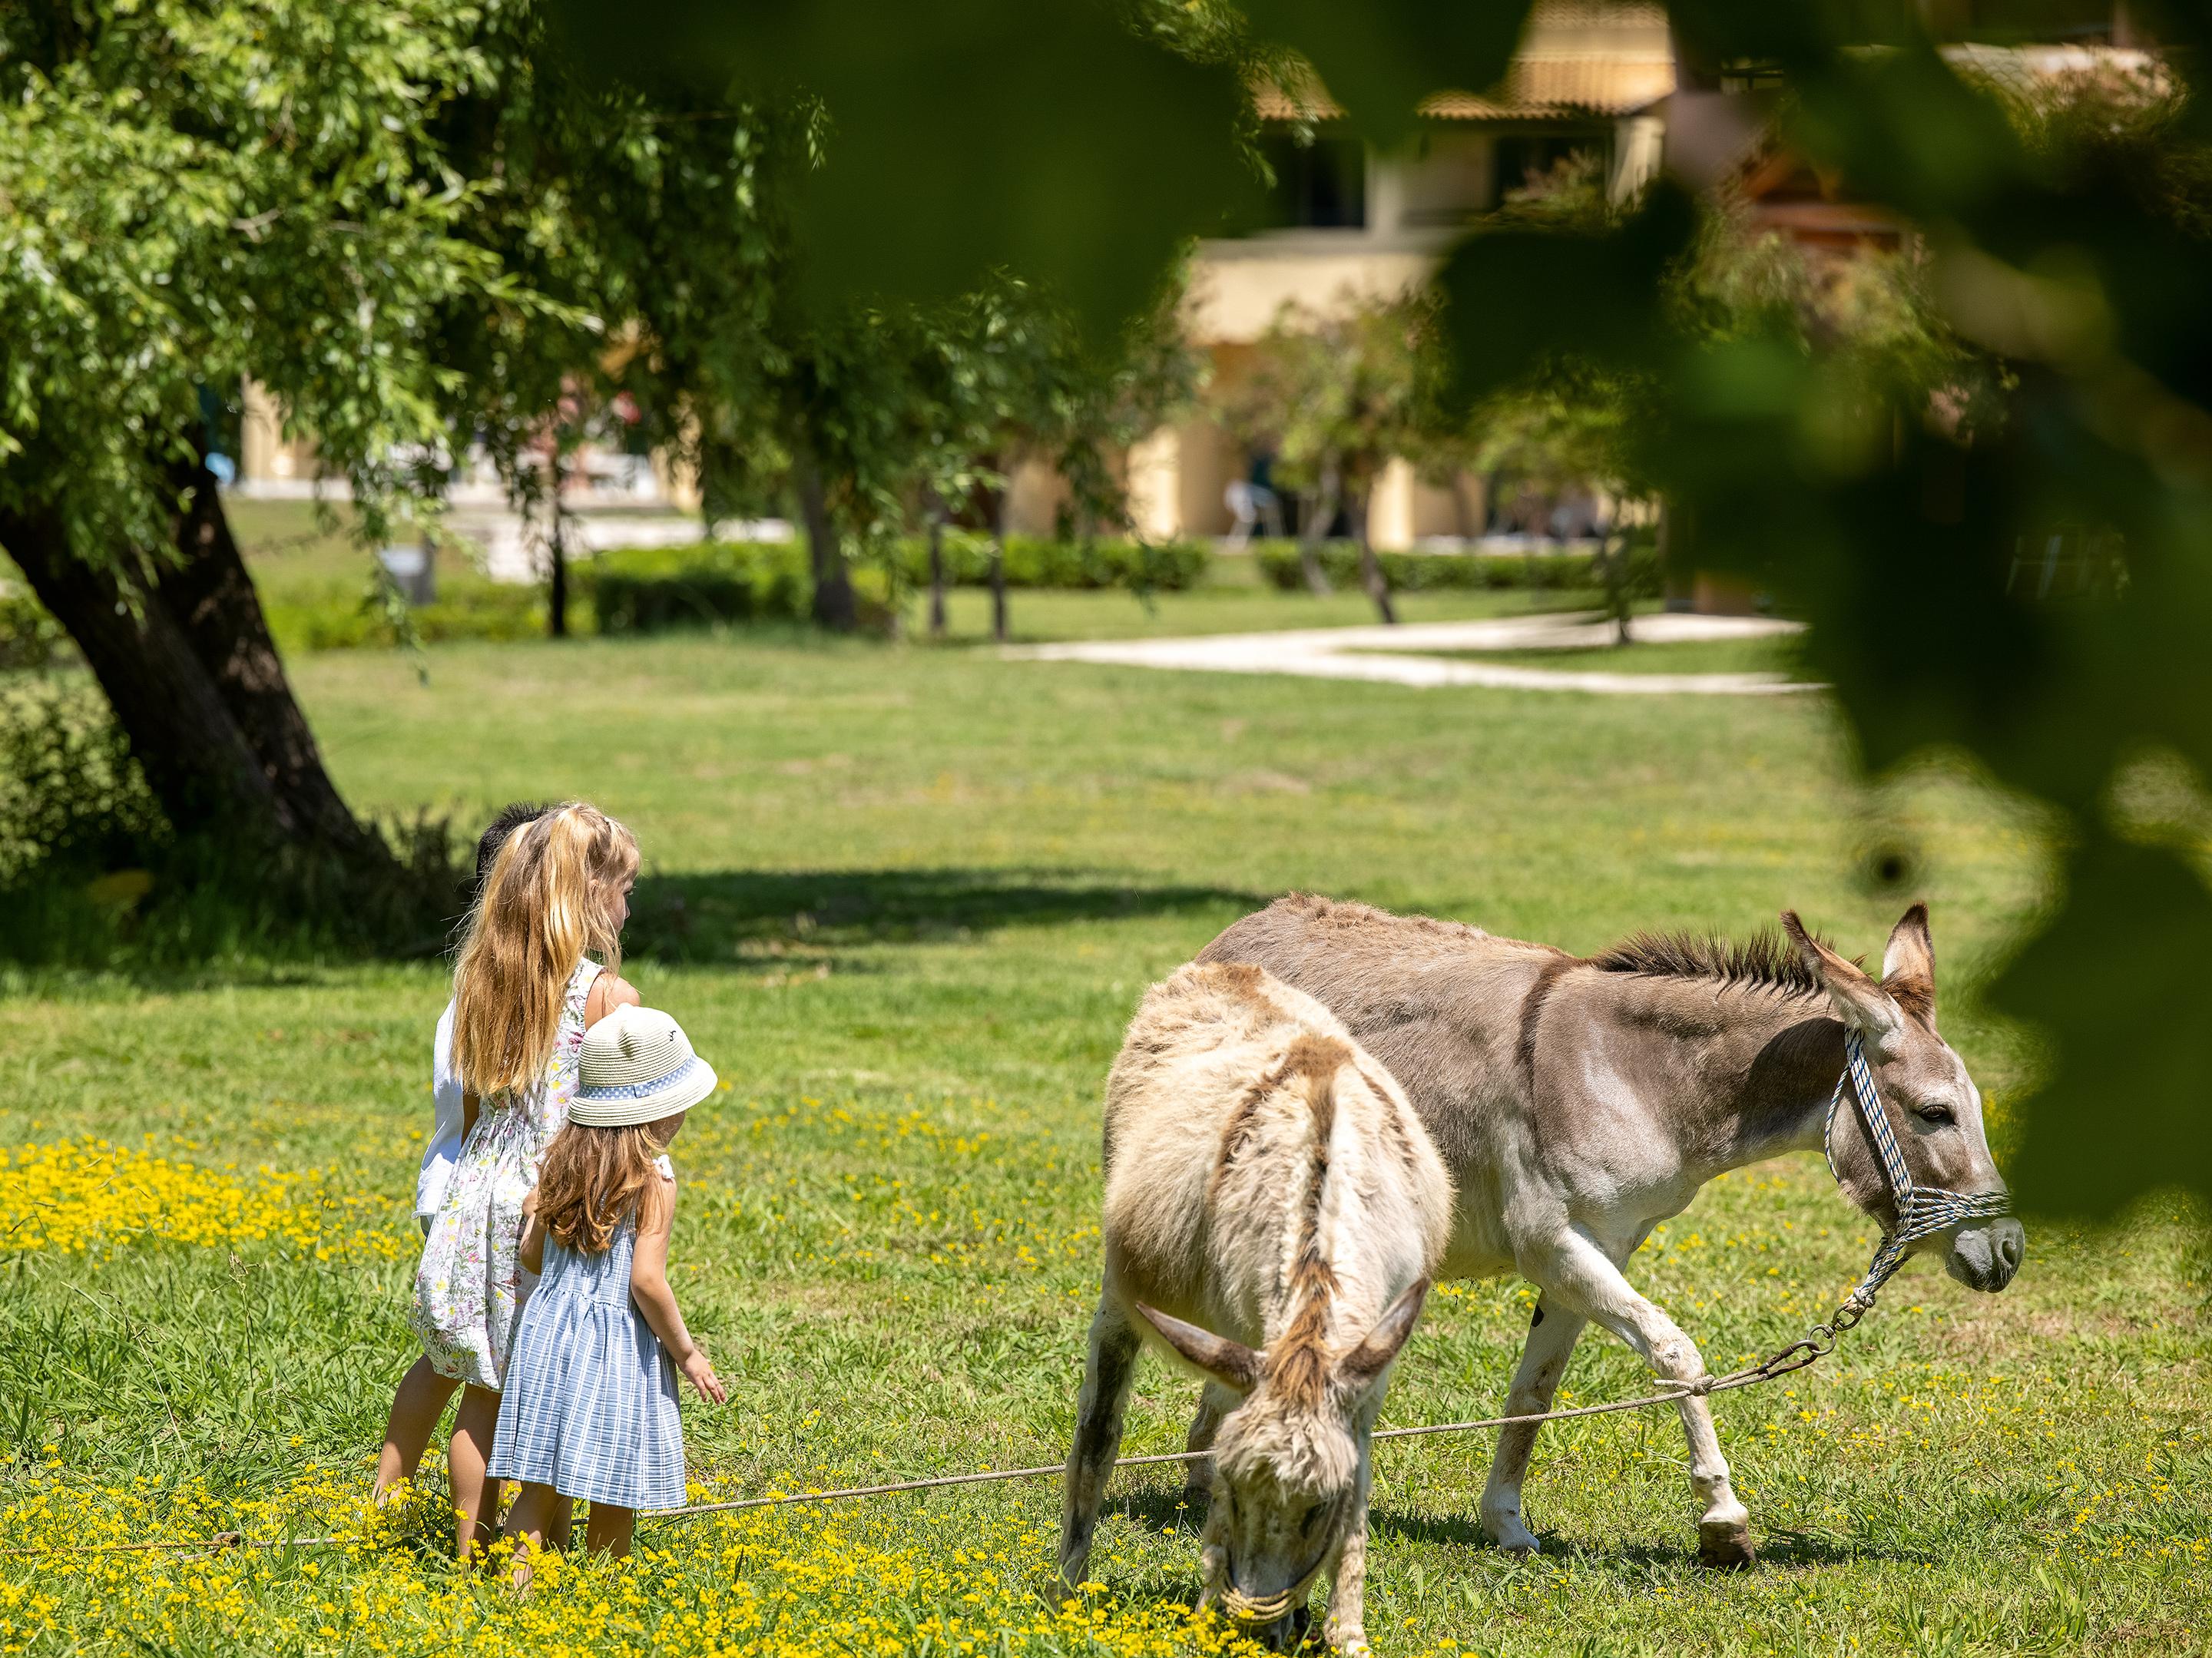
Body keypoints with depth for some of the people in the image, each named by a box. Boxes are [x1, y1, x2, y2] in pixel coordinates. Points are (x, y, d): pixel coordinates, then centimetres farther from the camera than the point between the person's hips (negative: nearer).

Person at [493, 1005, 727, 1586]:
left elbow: (531, 1248, 9)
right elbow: (646, 1279, -19)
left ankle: (516, 1582, 3)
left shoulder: (562, 1161, 5)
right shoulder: (653, 1180, -14)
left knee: (543, 1482, 9)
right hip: (618, 1343, -6)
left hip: (549, 1327, 6)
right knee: (614, 1493, 6)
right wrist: (686, 1353, -8)